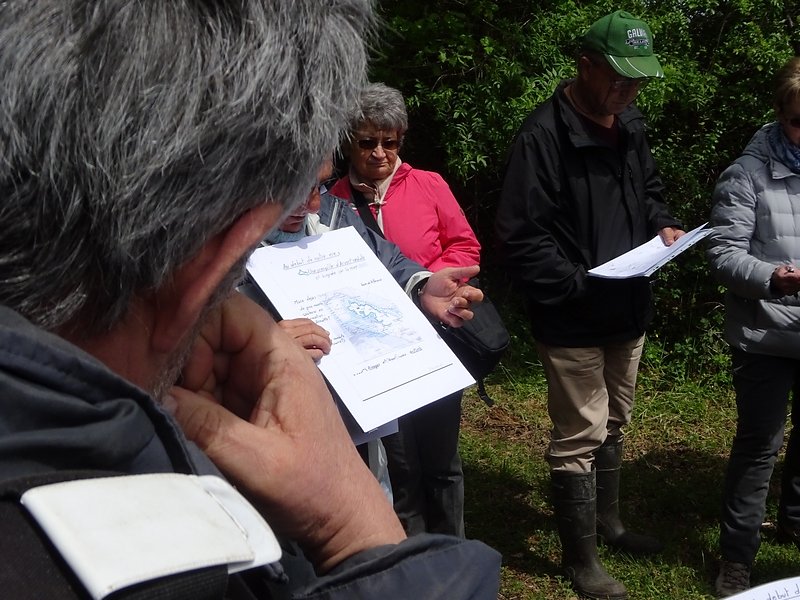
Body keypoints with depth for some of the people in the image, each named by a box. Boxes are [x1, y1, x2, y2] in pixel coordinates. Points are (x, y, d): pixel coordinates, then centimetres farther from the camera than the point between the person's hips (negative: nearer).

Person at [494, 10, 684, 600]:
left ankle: (608, 522, 43)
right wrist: (580, 285, -25)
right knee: (580, 437, 2)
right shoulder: (544, 134, -20)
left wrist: (662, 224, 1)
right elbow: (520, 237, -22)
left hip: (627, 310, 8)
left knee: (613, 424, 22)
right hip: (573, 319, -8)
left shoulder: (630, 125, 5)